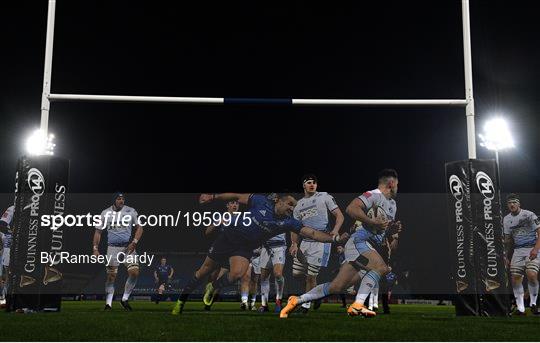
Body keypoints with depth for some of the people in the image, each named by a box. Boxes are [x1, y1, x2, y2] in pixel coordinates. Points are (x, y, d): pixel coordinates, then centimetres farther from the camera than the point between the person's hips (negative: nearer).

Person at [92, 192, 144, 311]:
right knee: (111, 276, -3)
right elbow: (98, 231, 9)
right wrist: (95, 248, 0)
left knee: (134, 272, -13)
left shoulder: (131, 211, 2)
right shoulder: (105, 213, 3)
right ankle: (108, 303, 7)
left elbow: (139, 228, 5)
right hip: (112, 248, 0)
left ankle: (125, 299, 4)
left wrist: (134, 242, -8)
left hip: (128, 247, 0)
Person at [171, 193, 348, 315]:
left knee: (237, 273, -26)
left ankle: (213, 288, 4)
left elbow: (312, 233, -13)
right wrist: (213, 197, -5)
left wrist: (335, 238, -24)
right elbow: (237, 196, -2)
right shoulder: (261, 201, -12)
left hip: (245, 248, 2)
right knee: (205, 270, 5)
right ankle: (181, 300, 25)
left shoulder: (288, 222, -7)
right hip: (229, 237, -2)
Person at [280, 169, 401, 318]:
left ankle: (297, 300, 10)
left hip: (367, 246, 9)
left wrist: (392, 227, 13)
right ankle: (357, 305, -32)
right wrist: (372, 222, -25)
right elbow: (351, 208, -23)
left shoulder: (392, 204, 22)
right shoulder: (374, 195, -9)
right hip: (358, 242, -9)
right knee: (381, 267, -28)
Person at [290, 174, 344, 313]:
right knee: (296, 273, 6)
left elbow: (339, 216, -2)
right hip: (305, 242, 6)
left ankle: (306, 303, 13)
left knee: (311, 275, -6)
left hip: (321, 241, -6)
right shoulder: (299, 204, 16)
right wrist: (294, 244, 2)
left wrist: (335, 231, -20)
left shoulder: (325, 197, 2)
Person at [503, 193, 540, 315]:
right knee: (515, 277, -6)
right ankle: (520, 308, 3)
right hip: (518, 250, 5)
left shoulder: (529, 215, -8)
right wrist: (507, 256, 17)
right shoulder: (506, 219, 9)